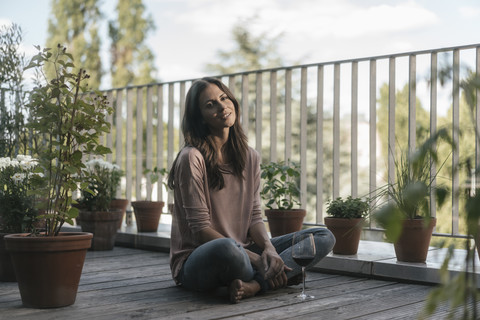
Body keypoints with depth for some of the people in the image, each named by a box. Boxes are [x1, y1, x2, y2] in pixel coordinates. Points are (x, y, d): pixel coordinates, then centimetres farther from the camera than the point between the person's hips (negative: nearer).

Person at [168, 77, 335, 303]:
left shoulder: (250, 158, 8)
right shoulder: (192, 158, -12)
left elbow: (254, 217, 7)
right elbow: (201, 229, -16)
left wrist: (269, 248, -16)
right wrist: (258, 260, -22)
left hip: (243, 252, 8)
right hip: (196, 262, -7)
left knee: (323, 237, -4)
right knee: (227, 248, -44)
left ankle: (253, 284, -25)